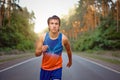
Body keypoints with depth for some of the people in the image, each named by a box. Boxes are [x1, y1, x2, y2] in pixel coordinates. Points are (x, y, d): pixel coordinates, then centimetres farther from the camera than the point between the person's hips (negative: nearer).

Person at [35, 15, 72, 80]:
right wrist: (41, 50, -31)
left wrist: (70, 61, 20)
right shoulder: (43, 37, -13)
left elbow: (68, 50, 4)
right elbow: (36, 54, -8)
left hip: (57, 68, -2)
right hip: (44, 68, 2)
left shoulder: (63, 38, -17)